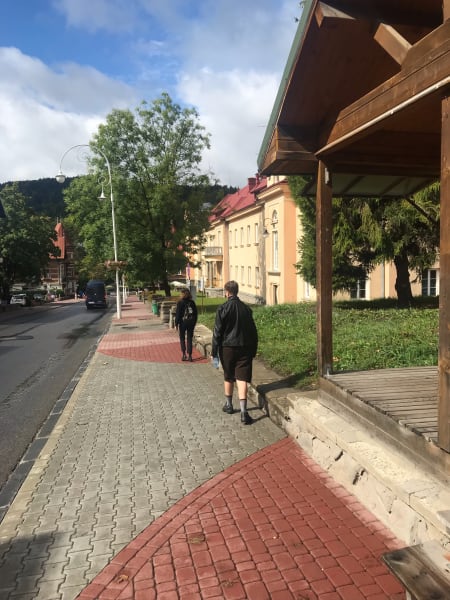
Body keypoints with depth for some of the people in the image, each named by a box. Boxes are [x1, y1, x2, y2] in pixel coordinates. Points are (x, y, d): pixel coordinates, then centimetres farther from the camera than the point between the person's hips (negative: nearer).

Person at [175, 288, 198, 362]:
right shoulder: (192, 302, 1)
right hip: (191, 322, 3)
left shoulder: (180, 302, -10)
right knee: (189, 339, 9)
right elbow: (195, 313, 5)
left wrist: (176, 324, -3)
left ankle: (183, 355, 4)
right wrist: (194, 323, 15)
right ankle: (189, 356, 8)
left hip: (183, 322, -3)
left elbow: (178, 314, -10)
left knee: (182, 338, 12)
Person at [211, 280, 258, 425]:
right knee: (242, 378, -1)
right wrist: (254, 350, 16)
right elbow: (253, 330, 8)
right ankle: (243, 412, -9)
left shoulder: (223, 309, -9)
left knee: (228, 377, 16)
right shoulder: (246, 308, 3)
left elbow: (217, 331, -9)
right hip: (245, 348, 2)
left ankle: (229, 405, 33)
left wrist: (214, 351, -2)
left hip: (228, 347, -2)